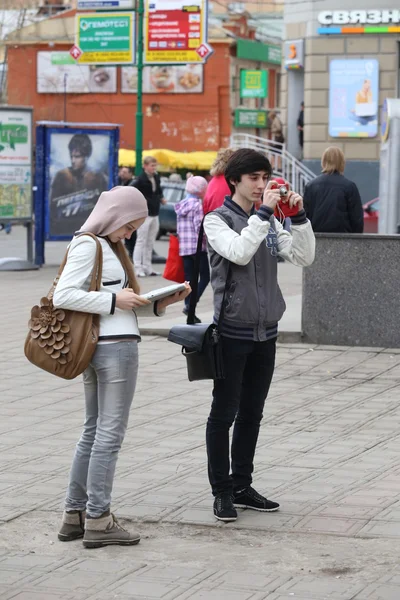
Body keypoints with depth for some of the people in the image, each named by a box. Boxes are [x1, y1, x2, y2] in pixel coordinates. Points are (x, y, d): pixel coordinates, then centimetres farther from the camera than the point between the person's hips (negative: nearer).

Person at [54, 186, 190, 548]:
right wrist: (113, 300, -17)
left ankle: (74, 515, 18)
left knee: (94, 432, 14)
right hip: (116, 346, -10)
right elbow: (63, 296, -18)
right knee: (110, 433, -5)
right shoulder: (87, 245, -10)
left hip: (100, 347, 10)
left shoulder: (107, 245, 18)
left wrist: (160, 303, 6)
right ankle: (98, 521, -1)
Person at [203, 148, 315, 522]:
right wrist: (263, 212, -23)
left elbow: (304, 258, 3)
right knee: (224, 414, 0)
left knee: (251, 414, 12)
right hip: (233, 332, -6)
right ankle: (222, 491, 8)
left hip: (265, 333, 6)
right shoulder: (217, 220, -6)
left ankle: (242, 486, 21)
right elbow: (238, 252, -25)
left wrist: (299, 217, -8)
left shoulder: (269, 223, 10)